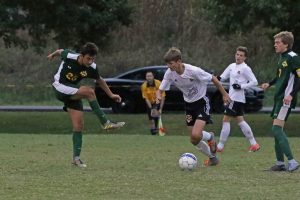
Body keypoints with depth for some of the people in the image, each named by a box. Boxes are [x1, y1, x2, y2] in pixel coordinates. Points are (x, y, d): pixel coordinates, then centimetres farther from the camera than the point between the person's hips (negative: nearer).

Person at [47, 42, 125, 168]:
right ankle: (105, 123, -24)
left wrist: (111, 95, 9)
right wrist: (52, 55, 22)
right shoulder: (69, 56, -22)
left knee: (78, 126, -5)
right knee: (88, 91, -28)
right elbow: (60, 52, 1)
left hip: (73, 93, 5)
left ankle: (76, 158, 2)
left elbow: (99, 80, 7)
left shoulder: (92, 68, -12)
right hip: (60, 88, -5)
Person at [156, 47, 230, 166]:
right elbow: (160, 90, -6)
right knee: (194, 140, 6)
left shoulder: (193, 71, -27)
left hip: (201, 102, -6)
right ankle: (212, 158, 30)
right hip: (189, 104, 6)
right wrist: (158, 97, -31)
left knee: (196, 135, -24)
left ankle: (210, 137, 11)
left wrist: (224, 95, -5)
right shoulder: (170, 73, -13)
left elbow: (213, 79, -14)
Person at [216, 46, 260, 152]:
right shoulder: (232, 66, 13)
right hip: (232, 97, 9)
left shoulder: (245, 68, -10)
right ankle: (254, 144, 16)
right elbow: (223, 77, 14)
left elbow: (254, 82, -10)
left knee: (226, 120, -8)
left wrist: (241, 86, -18)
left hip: (237, 99, -9)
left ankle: (220, 146, -4)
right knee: (240, 120, 11)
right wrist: (217, 78, -8)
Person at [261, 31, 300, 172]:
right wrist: (270, 84, 18)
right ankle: (280, 163, 18)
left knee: (277, 129, -16)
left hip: (286, 99, -10)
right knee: (277, 130, 11)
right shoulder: (282, 57, 14)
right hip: (279, 97, 10)